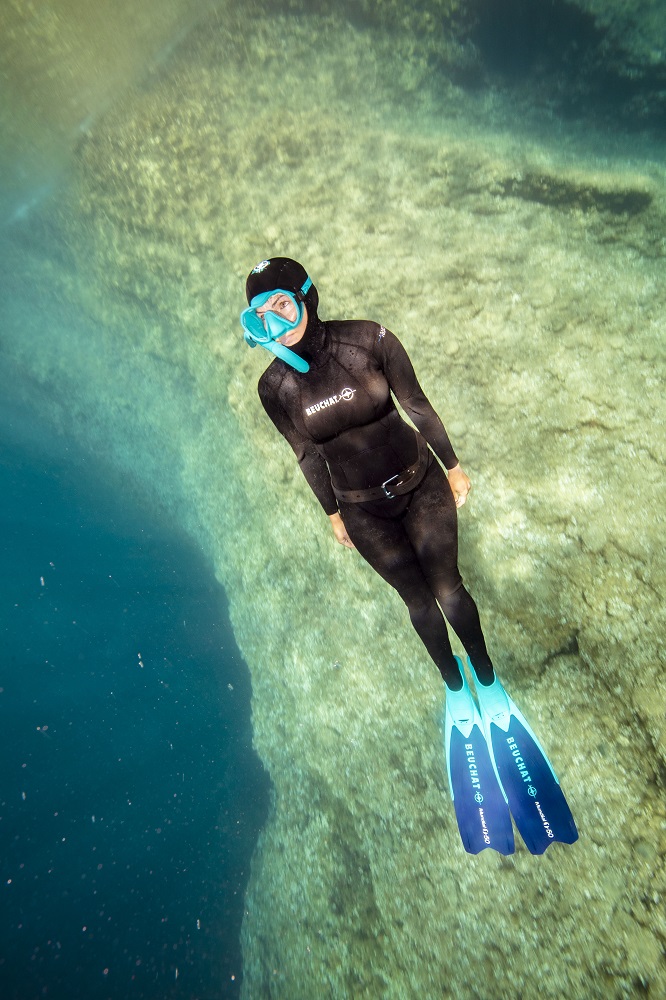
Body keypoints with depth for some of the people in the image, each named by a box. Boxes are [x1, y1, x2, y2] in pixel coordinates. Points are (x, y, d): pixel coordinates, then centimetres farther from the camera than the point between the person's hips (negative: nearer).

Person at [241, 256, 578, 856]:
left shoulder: (369, 340, -15)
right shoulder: (275, 388, -13)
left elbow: (417, 407, -6)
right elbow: (308, 457, -1)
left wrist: (453, 467, 1)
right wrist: (334, 514, 8)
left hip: (421, 484, 0)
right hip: (365, 512, 1)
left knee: (447, 587, 4)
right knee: (417, 599, 12)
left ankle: (487, 678, 33)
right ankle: (454, 684, 40)